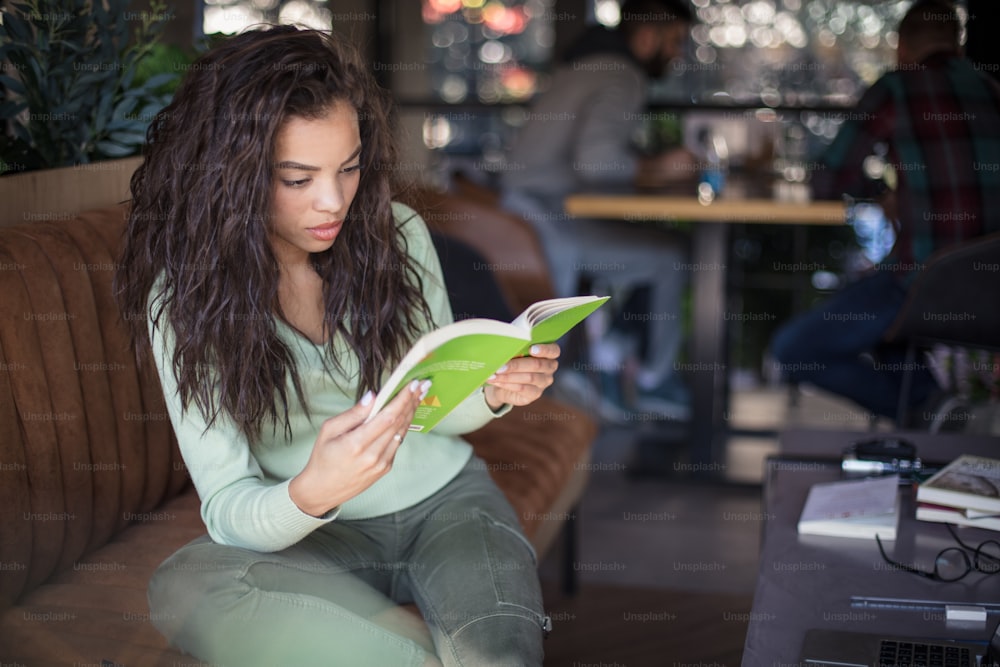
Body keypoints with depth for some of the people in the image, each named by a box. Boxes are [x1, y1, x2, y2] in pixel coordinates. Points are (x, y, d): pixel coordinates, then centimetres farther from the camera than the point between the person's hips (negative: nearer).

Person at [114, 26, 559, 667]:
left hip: (447, 497, 0)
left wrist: (493, 393, -16)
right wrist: (313, 493, -38)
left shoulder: (399, 233, -4)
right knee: (183, 583, -33)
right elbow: (228, 512, -15)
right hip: (321, 537, 1)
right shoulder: (184, 299, -12)